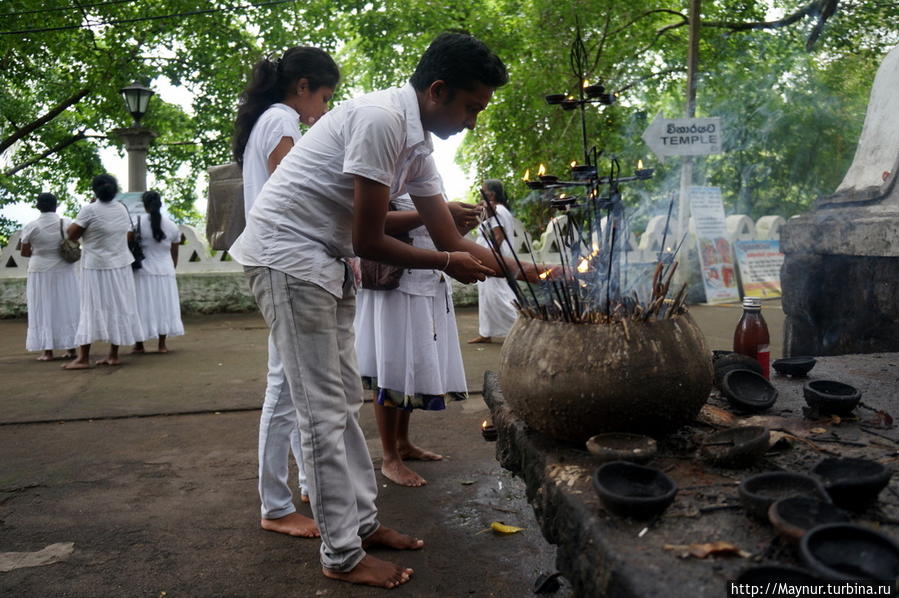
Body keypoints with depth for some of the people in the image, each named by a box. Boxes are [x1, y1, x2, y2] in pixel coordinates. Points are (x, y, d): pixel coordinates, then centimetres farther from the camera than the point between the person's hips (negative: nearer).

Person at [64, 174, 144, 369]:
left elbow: (71, 235, -8)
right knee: (118, 308, 8)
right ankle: (113, 355, 12)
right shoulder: (122, 208, 5)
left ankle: (83, 357, -2)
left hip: (96, 267, -5)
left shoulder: (90, 210, -12)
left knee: (92, 309, -2)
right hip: (121, 266, 5)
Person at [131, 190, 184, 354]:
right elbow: (174, 254, 8)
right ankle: (162, 344, 12)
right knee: (164, 306, 9)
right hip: (166, 271, 2)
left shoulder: (137, 222, -8)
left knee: (142, 307, 6)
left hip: (143, 272, -2)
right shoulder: (172, 226, 2)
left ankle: (139, 345, 12)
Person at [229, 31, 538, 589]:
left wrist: (524, 271, 3)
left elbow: (451, 241, 9)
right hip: (288, 255, -9)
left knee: (345, 400, 13)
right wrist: (447, 263, -7)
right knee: (324, 410, -4)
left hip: (329, 261, 9)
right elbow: (368, 241, -19)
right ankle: (343, 554, 10)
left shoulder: (418, 143, 7)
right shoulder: (380, 118, -21)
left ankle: (363, 521, 27)